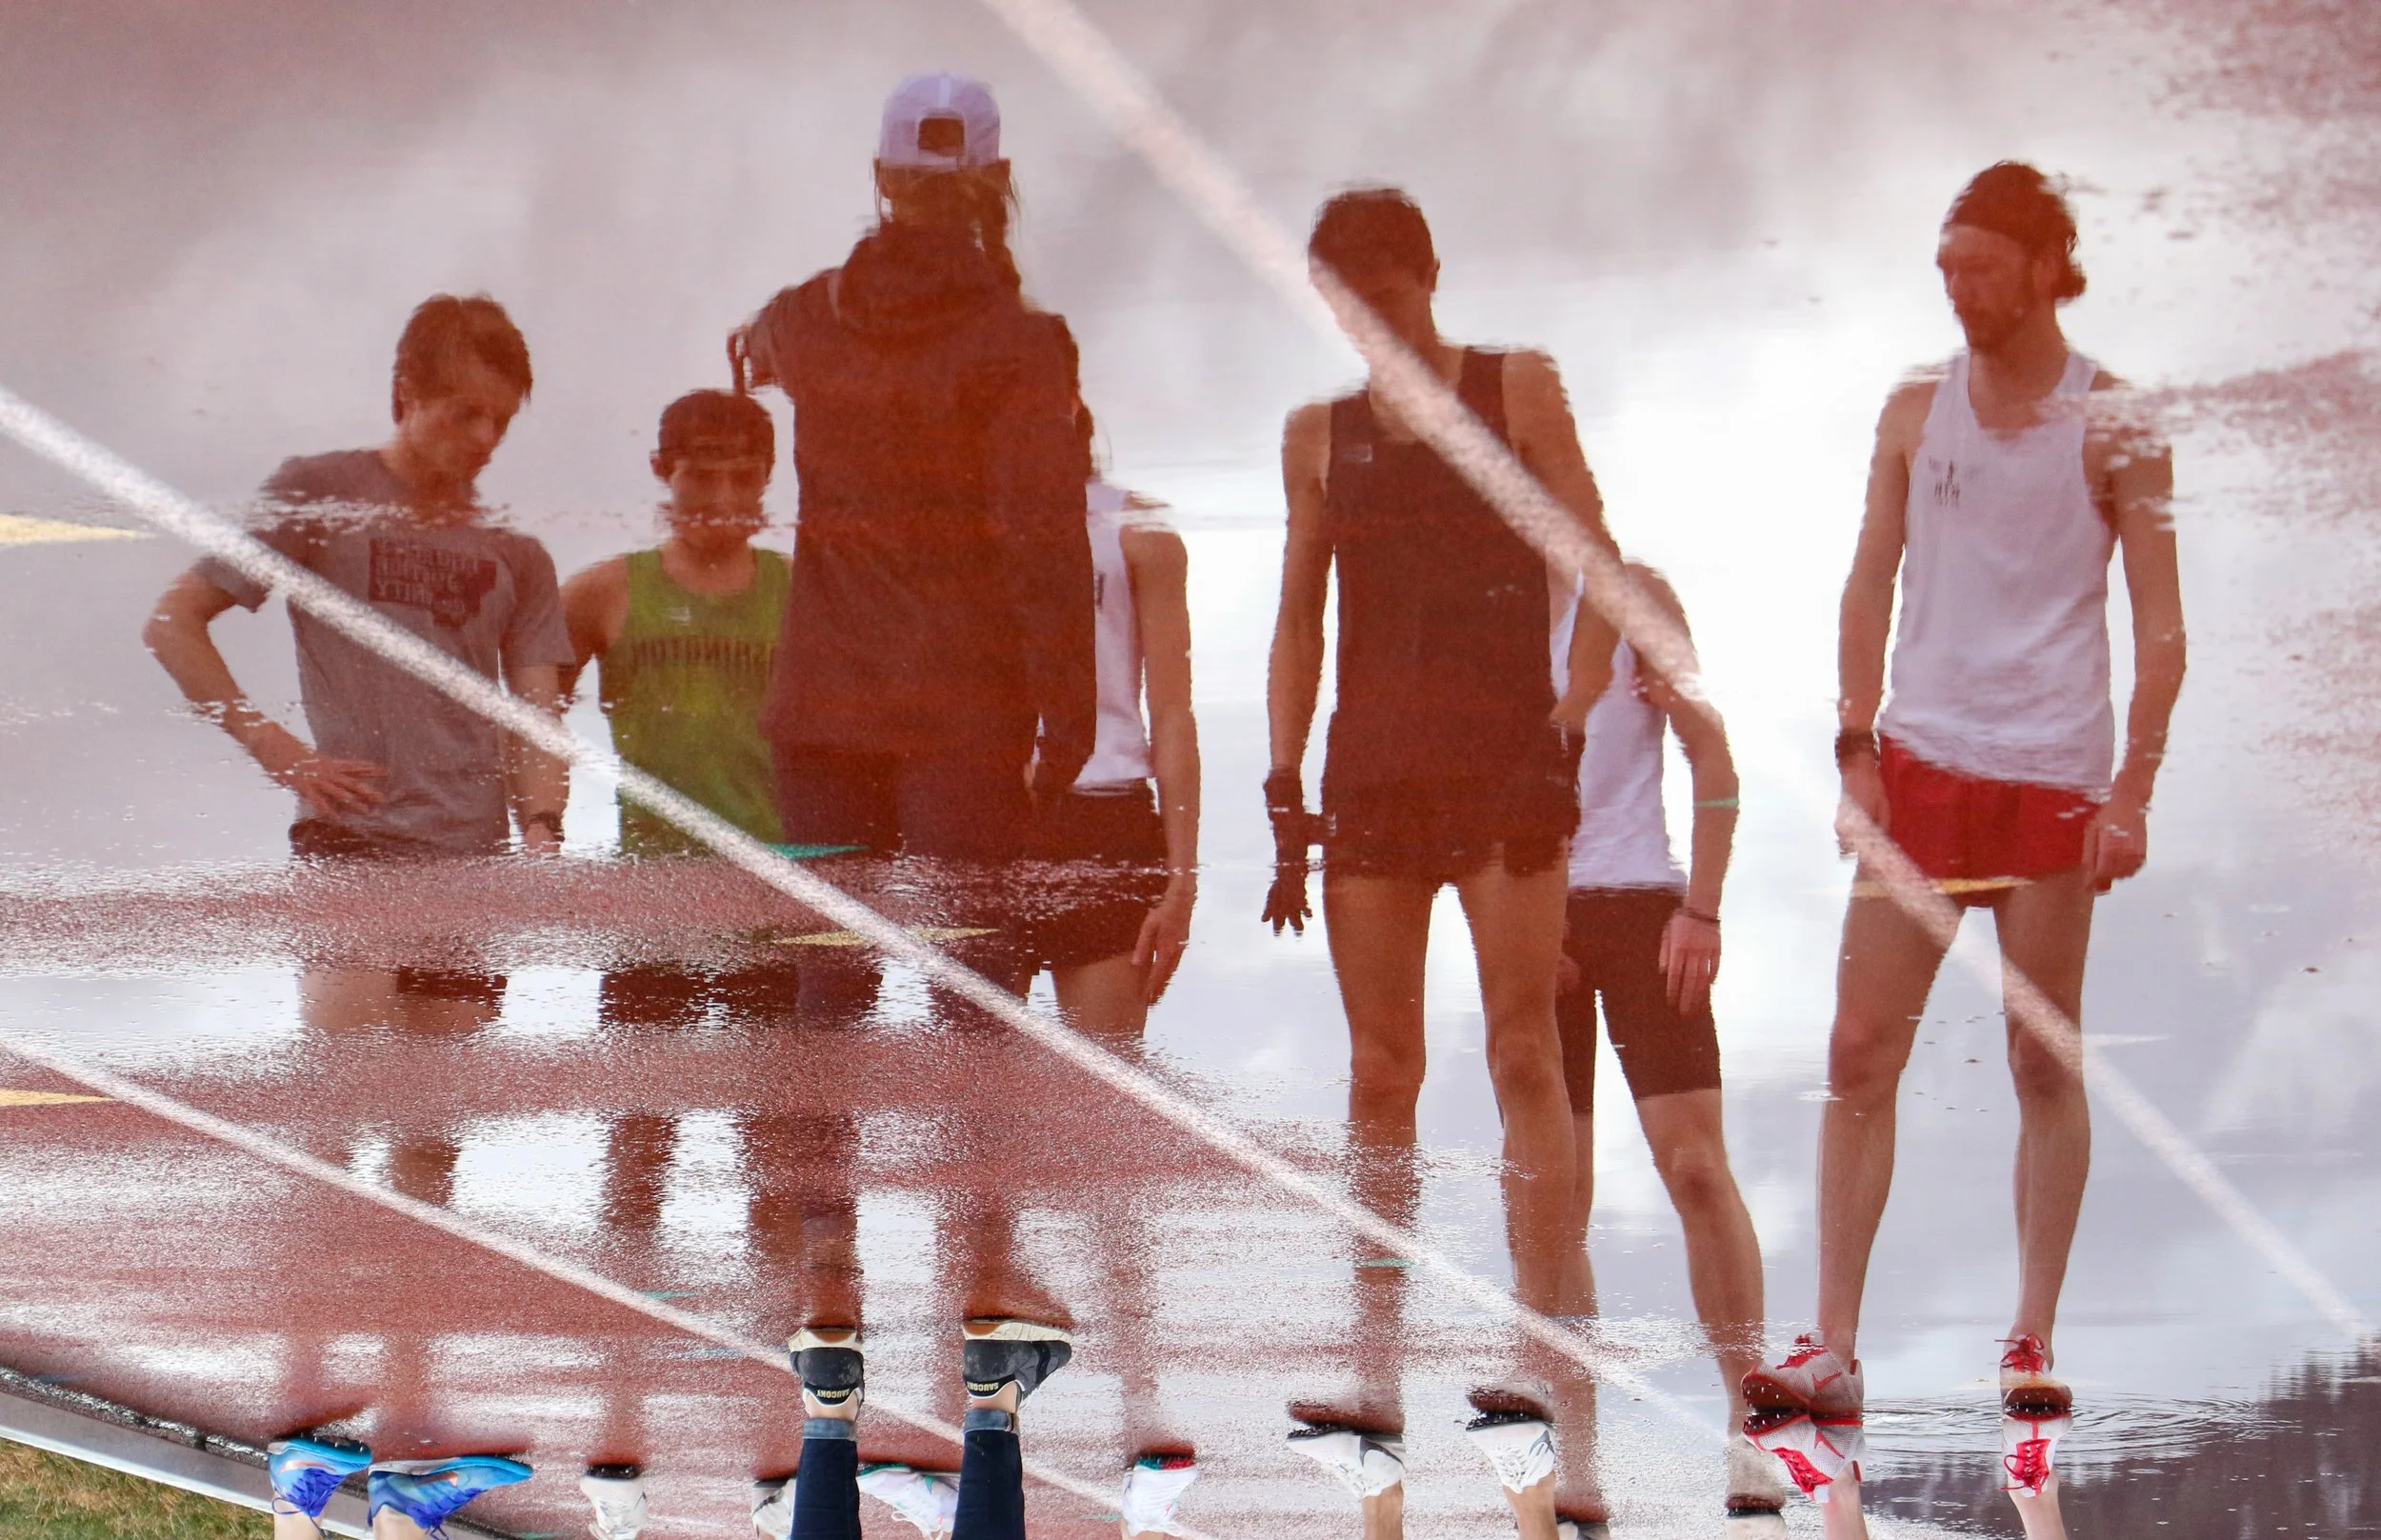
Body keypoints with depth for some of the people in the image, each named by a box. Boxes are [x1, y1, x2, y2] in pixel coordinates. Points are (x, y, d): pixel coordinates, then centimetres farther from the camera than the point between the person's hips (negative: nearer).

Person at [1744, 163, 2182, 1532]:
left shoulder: (2114, 426, -1)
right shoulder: (1916, 414, 10)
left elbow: (2161, 625, -2)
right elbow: (1871, 586, 12)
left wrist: (2133, 790, -10)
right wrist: (1859, 749, 1)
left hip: (2052, 776, -3)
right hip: (1921, 763, 3)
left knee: (2046, 1064, 3)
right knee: (1862, 1054, -5)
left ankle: (2035, 1341, 11)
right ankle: (1833, 1351, -6)